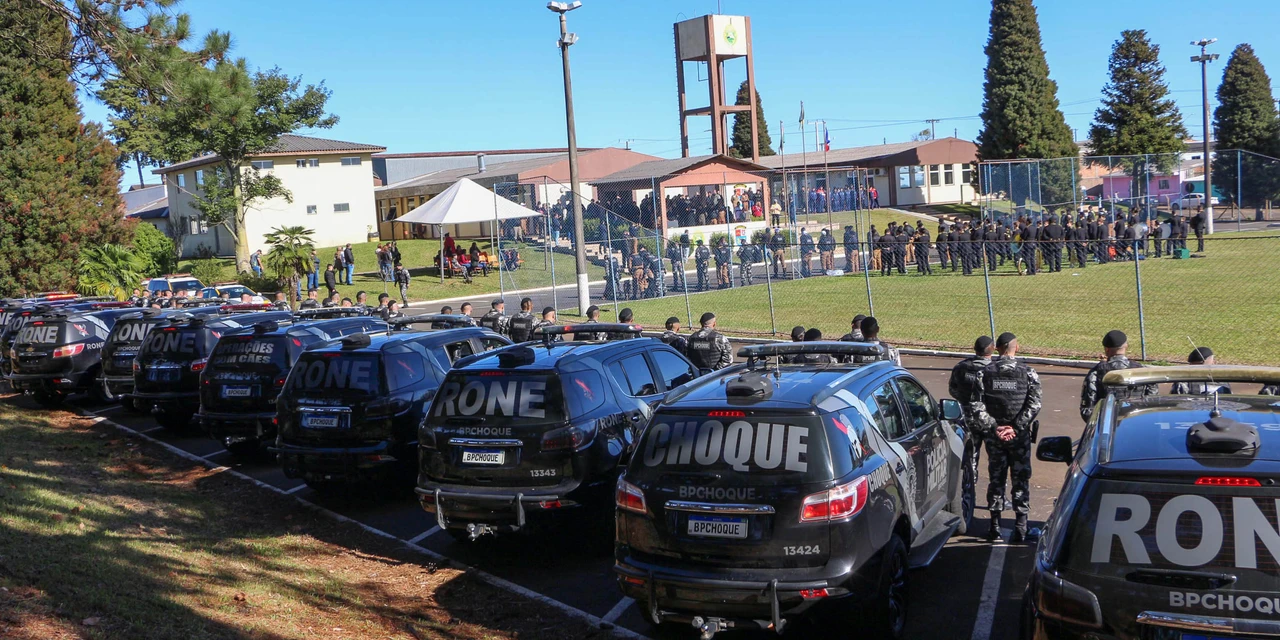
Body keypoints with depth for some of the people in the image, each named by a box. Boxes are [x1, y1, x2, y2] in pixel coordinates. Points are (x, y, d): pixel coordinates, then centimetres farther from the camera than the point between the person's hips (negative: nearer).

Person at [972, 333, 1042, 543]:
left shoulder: (985, 372, -3)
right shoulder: (1027, 373, -6)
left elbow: (977, 406, -9)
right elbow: (1034, 405, -14)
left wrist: (994, 427, -8)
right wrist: (1016, 428, -14)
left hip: (994, 436, 2)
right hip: (1020, 436, -1)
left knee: (996, 478, 10)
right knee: (1020, 480, 6)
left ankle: (995, 527, 14)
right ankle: (1020, 529, 5)